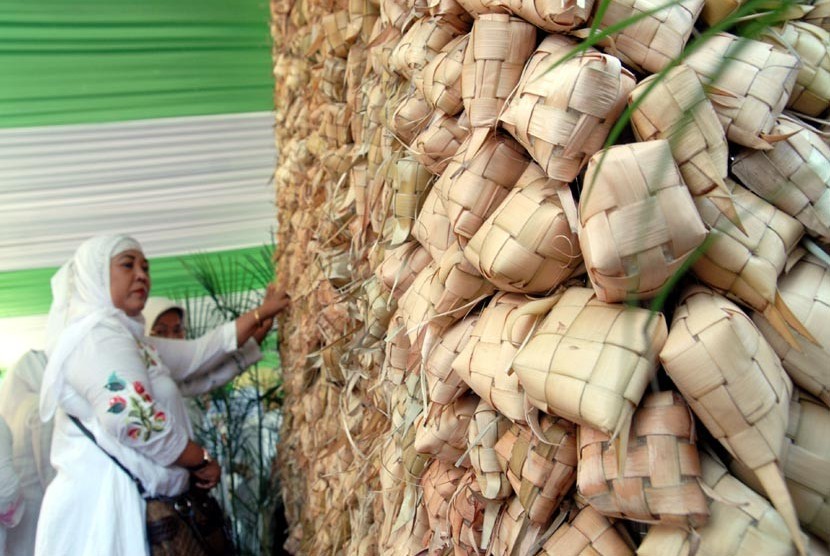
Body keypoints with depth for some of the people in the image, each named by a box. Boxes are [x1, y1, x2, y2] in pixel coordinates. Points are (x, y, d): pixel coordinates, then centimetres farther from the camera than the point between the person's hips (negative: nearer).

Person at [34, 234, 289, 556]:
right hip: (106, 502, -10)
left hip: (127, 501, 10)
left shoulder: (128, 338, 20)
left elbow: (198, 353, 21)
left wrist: (262, 313, 21)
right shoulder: (97, 333, -12)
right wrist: (201, 460, -10)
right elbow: (133, 419, -23)